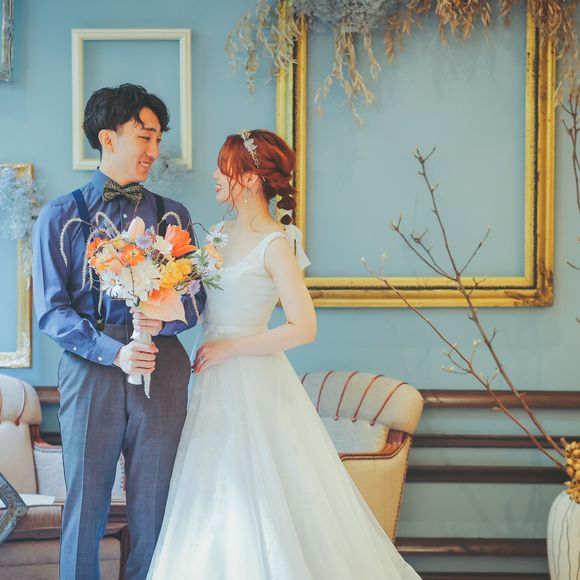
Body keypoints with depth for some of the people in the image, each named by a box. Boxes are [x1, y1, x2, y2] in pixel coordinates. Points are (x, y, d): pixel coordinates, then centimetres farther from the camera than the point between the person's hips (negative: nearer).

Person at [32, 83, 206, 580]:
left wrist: (164, 319, -14)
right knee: (86, 503, 3)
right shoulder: (61, 217, 4)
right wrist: (114, 351, -15)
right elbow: (51, 310, -2)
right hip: (90, 368, -2)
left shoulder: (173, 215, 12)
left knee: (154, 504, 5)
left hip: (162, 369, 2)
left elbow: (195, 299, 9)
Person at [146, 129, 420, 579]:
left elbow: (304, 328, -19)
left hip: (253, 384, -8)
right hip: (218, 383, 8)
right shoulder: (224, 233, 9)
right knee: (217, 503, 11)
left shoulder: (275, 245, -13)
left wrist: (229, 347, -16)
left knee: (257, 500, -1)